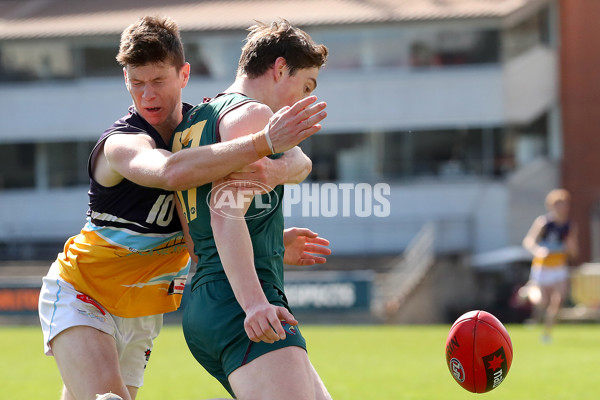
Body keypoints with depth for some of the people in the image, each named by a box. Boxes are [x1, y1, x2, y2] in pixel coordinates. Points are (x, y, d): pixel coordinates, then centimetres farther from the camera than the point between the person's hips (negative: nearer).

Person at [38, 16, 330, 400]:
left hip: (142, 313, 6)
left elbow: (299, 161, -11)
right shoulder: (120, 143, -26)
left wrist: (277, 170, -38)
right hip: (80, 295, -6)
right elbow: (170, 172, -51)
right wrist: (264, 141, -58)